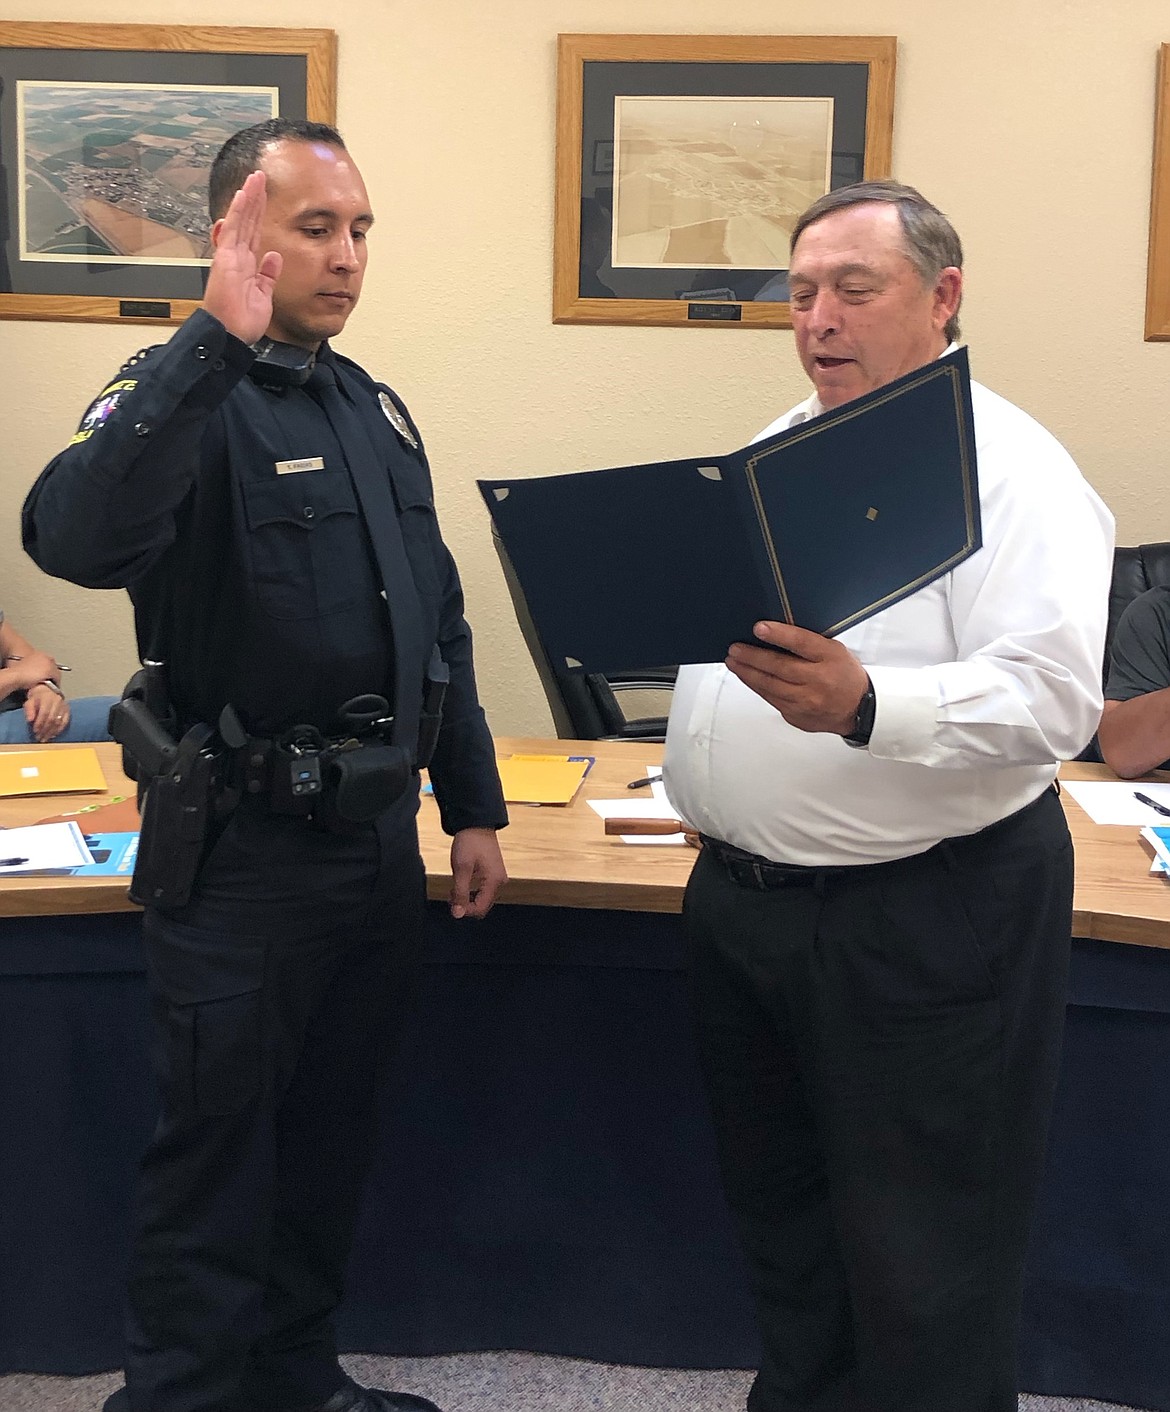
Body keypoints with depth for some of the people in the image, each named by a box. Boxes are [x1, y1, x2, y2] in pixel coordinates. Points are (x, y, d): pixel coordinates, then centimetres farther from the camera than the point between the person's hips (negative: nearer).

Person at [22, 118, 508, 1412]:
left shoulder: (374, 409, 11)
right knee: (218, 1150, 7)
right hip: (245, 851, -7)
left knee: (332, 1134, 20)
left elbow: (439, 617, 16)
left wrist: (473, 805, 14)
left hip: (378, 835, 7)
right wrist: (219, 340, -37)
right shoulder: (185, 398, -13)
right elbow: (77, 537, -36)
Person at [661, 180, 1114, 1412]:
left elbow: (1049, 698, -25)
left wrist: (863, 707, -39)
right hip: (739, 889, 8)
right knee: (776, 1207, 22)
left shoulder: (1008, 469, -13)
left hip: (923, 914, -7)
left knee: (918, 1263, 5)